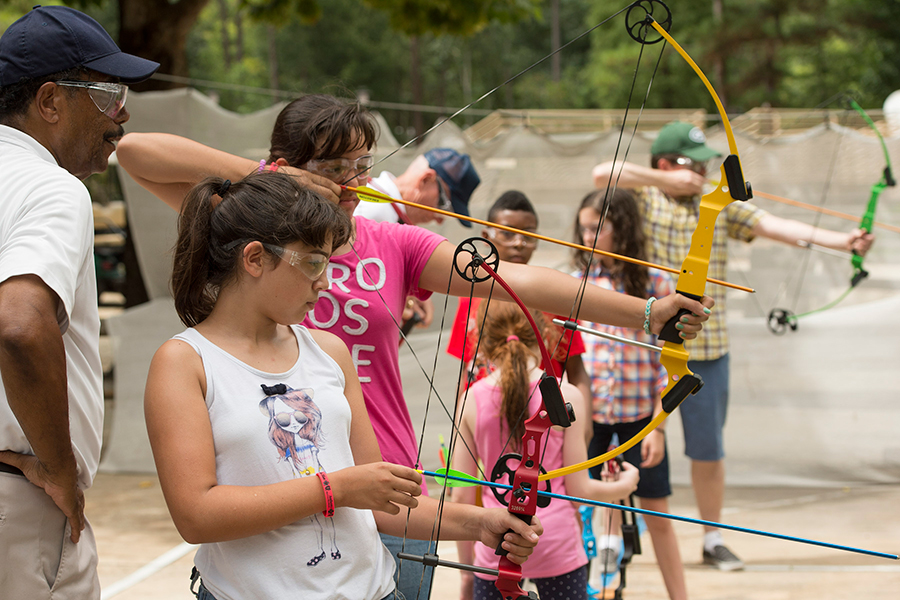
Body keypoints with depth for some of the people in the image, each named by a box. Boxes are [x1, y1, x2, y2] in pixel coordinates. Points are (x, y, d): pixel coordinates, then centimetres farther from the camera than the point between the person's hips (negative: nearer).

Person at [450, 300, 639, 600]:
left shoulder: (472, 399, -1)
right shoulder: (565, 396, -6)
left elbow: (461, 495, 1)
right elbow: (579, 489, -3)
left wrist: (466, 569, 12)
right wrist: (625, 486, 17)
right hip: (555, 542, -1)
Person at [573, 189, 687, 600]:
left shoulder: (655, 283, -5)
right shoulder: (578, 281, 2)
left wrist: (658, 427, -9)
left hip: (640, 415, -2)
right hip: (587, 413, 2)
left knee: (657, 515, 6)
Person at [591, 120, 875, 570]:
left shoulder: (721, 206, 7)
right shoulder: (642, 199, -3)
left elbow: (776, 227, -2)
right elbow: (602, 175, -21)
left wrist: (843, 241, -14)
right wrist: (668, 181, -17)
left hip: (706, 348, 3)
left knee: (708, 450, 9)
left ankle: (713, 540, 24)